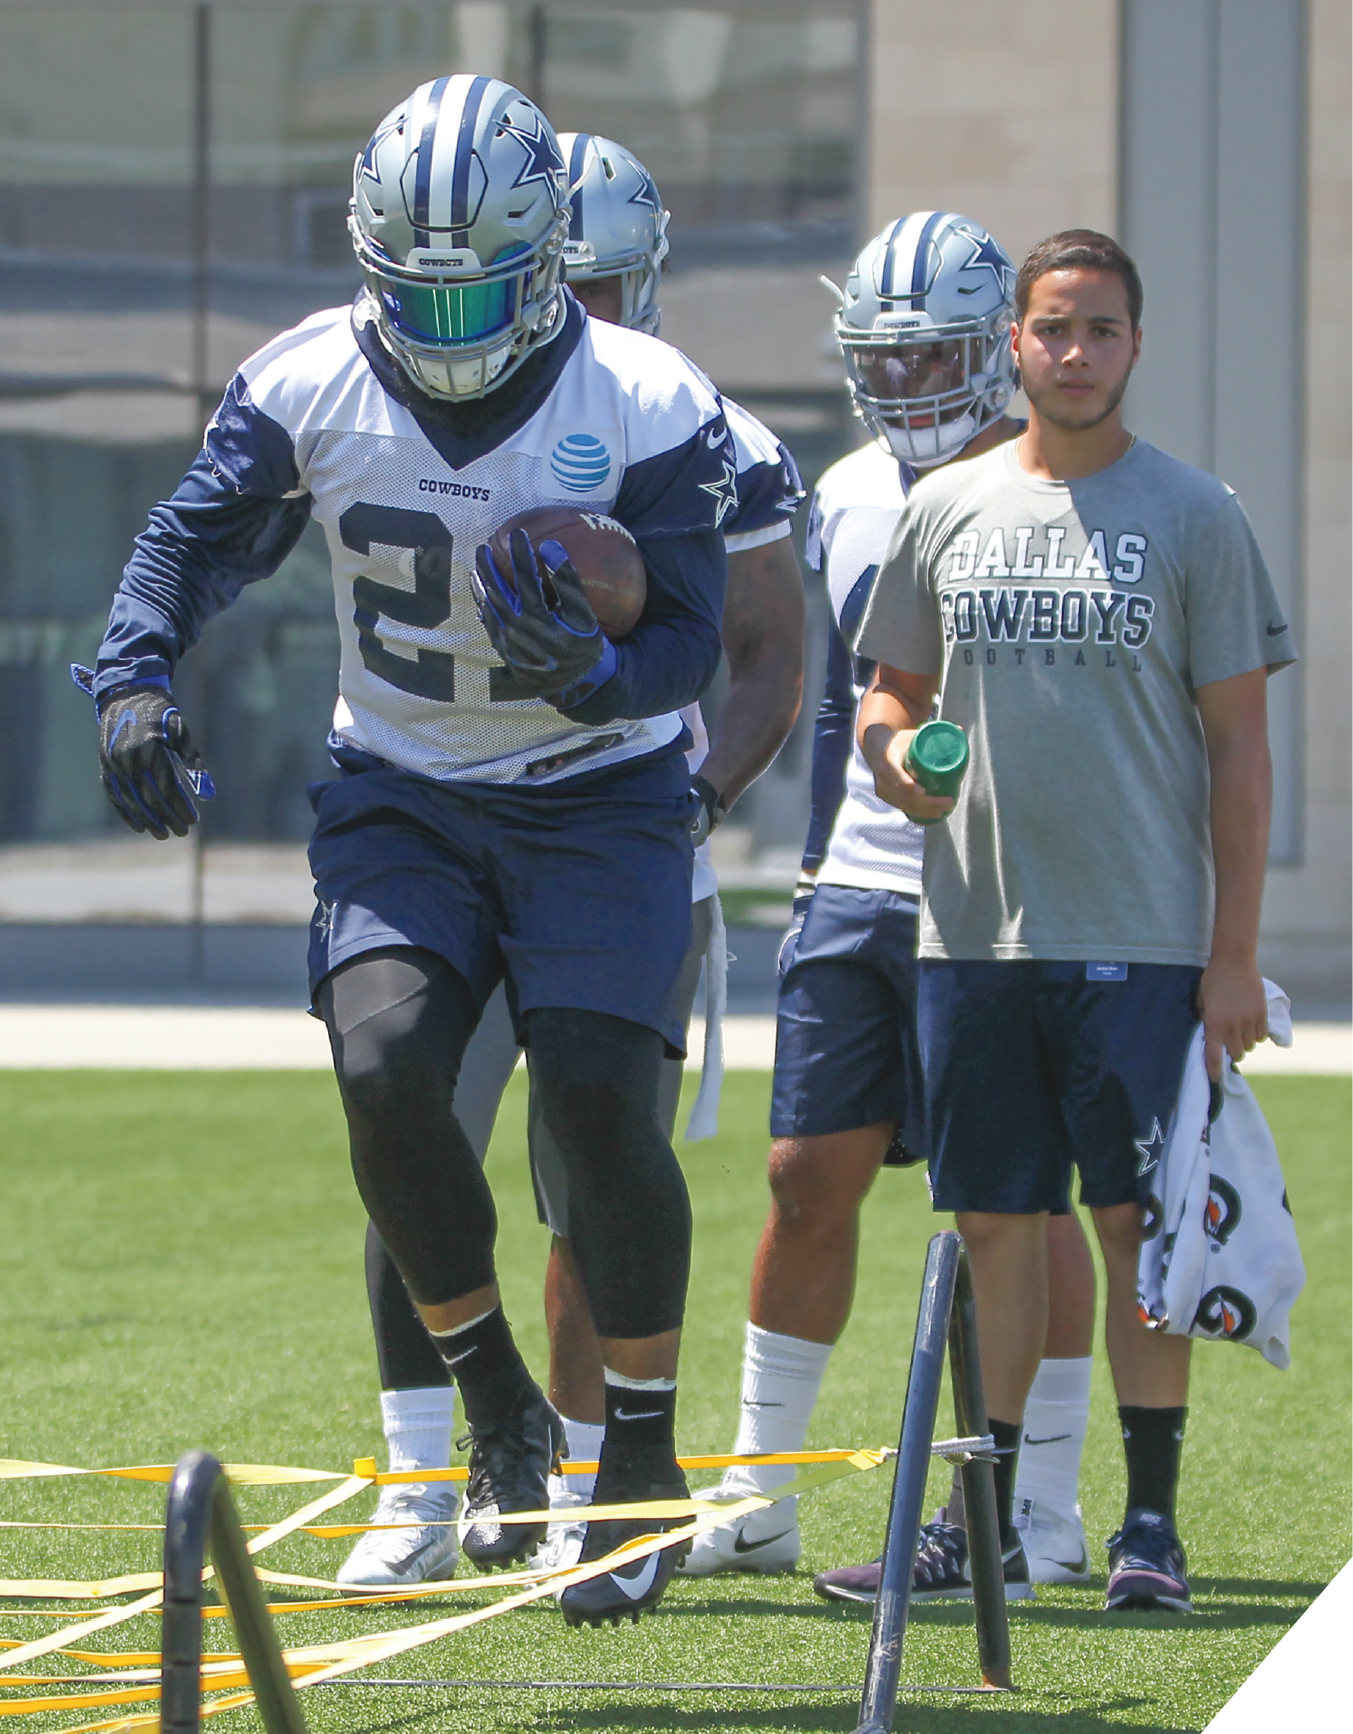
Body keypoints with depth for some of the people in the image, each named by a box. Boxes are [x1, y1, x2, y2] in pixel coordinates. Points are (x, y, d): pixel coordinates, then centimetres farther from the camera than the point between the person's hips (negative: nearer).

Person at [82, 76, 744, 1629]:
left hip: (599, 789, -2)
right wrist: (134, 678, -17)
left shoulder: (648, 409, -14)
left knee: (601, 1097, -16)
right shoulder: (307, 389, -7)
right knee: (383, 1068, -19)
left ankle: (642, 1453, 2)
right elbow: (195, 542, 2)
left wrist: (597, 671, -34)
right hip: (401, 791, 2)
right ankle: (499, 1411, 2)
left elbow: (689, 639, -12)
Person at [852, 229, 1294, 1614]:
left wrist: (1235, 954, -5)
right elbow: (892, 692, 19)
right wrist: (896, 749, -6)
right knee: (995, 1224, 6)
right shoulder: (945, 509, 10)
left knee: (1139, 1224, -3)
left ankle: (1150, 1517, 3)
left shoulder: (1193, 516, 0)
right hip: (975, 928, 3)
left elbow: (1238, 745, 0)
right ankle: (990, 1510, 14)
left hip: (1143, 938, -3)